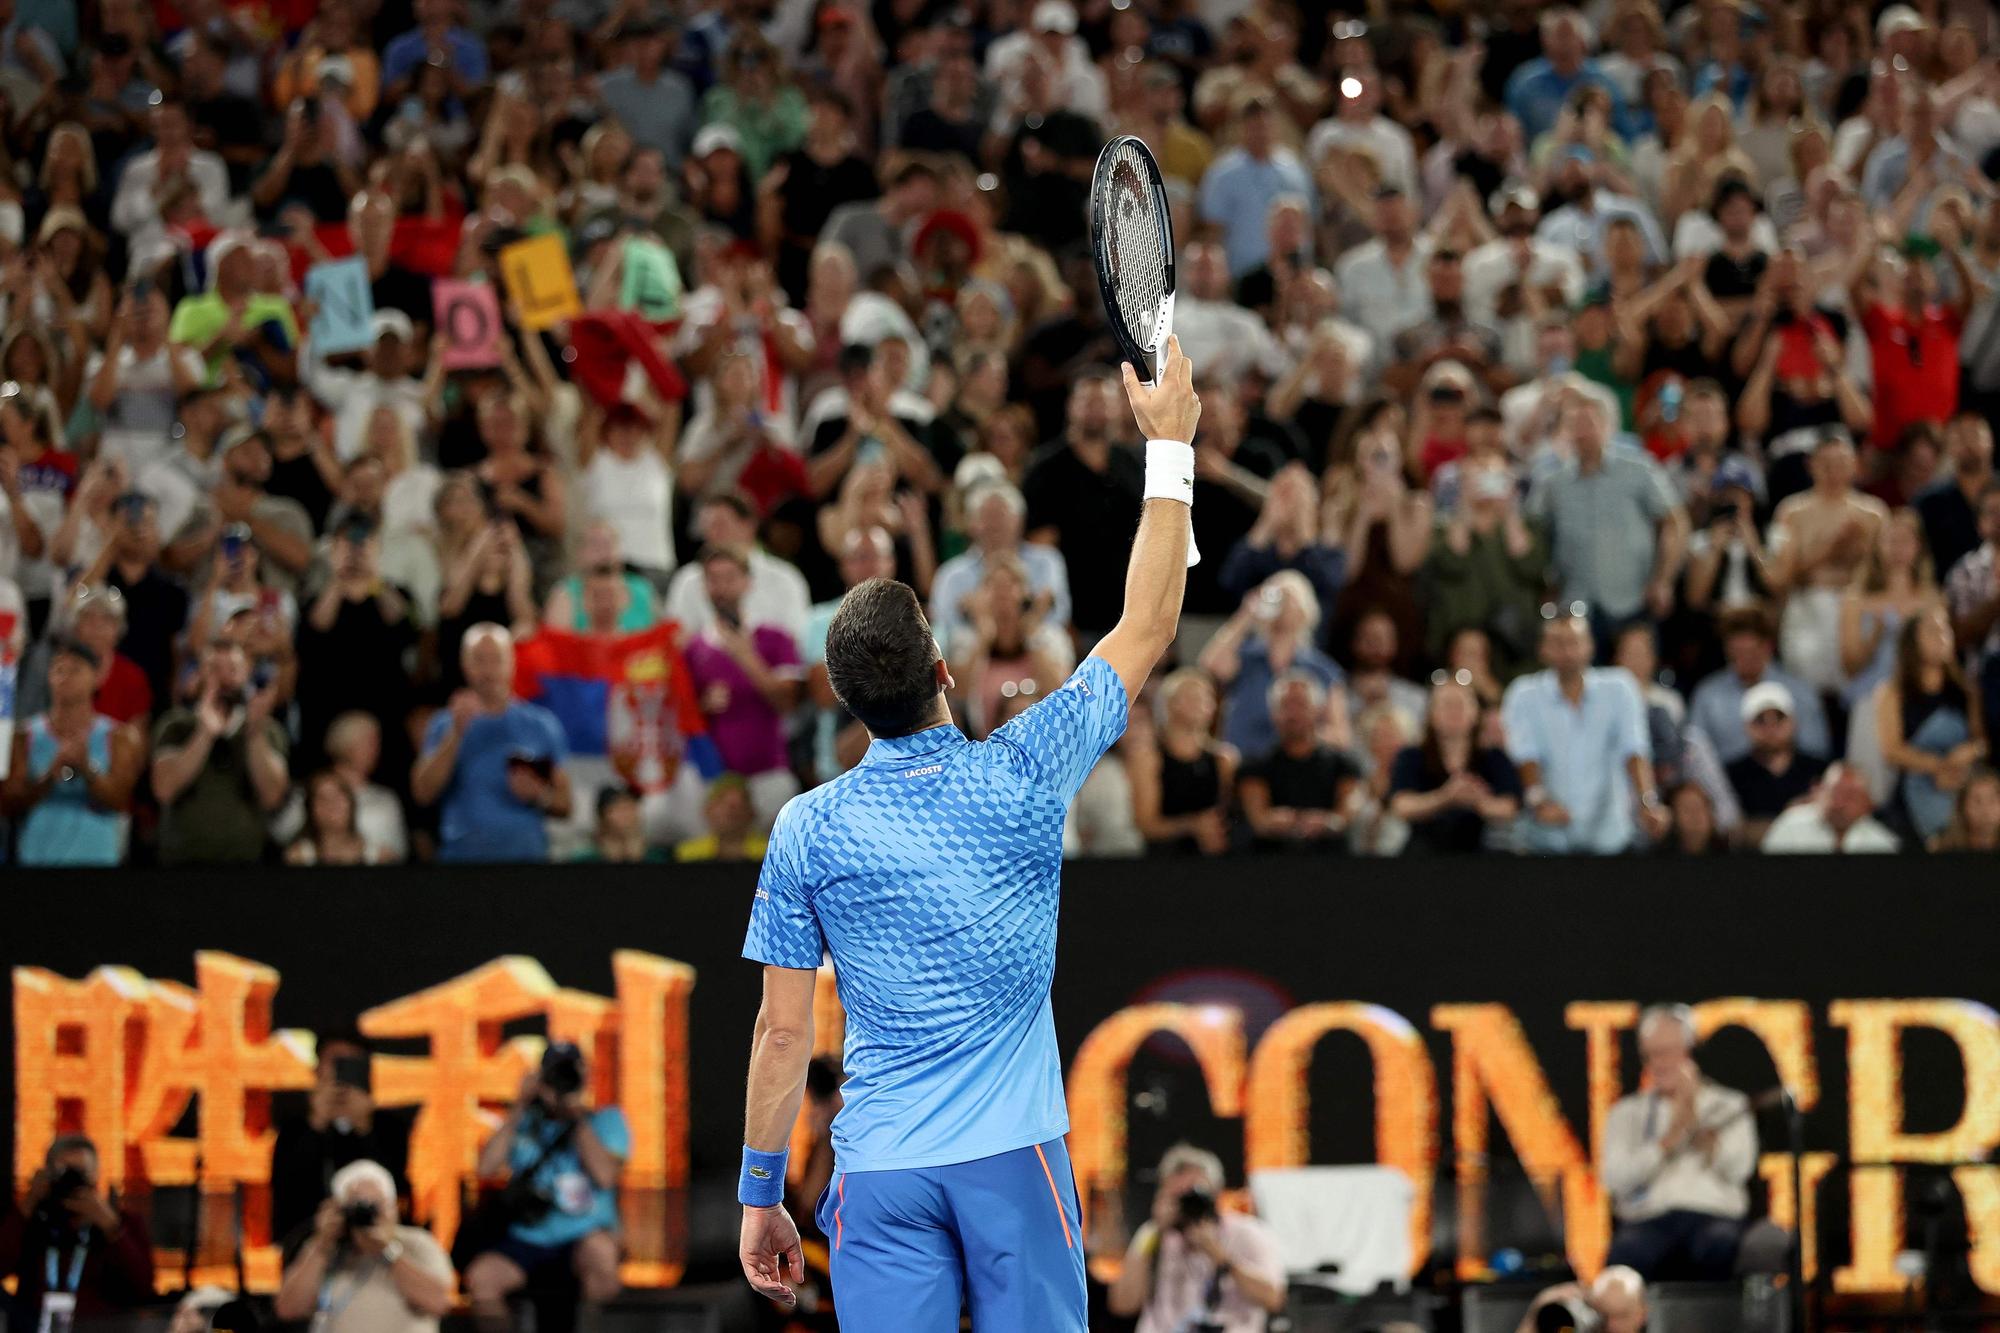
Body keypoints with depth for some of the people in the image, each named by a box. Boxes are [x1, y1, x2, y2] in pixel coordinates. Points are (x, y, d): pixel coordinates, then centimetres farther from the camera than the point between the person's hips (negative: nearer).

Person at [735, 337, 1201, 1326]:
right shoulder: (1019, 779, -3)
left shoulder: (809, 829, -1)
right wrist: (1169, 447, 16)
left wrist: (760, 1196, 9)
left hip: (880, 1171, 1)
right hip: (1014, 1157, 0)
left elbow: (782, 1032, 1)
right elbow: (1146, 629, 9)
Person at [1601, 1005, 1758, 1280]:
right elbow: (1616, 1180, 3)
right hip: (1649, 1222, 0)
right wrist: (1670, 1136, -4)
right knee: (1627, 1252, -36)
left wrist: (1695, 1120, -3)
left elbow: (1737, 1169, 1)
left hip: (1714, 1216, 0)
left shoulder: (1729, 1106, 18)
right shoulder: (1626, 1112, 20)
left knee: (1720, 1245, -38)